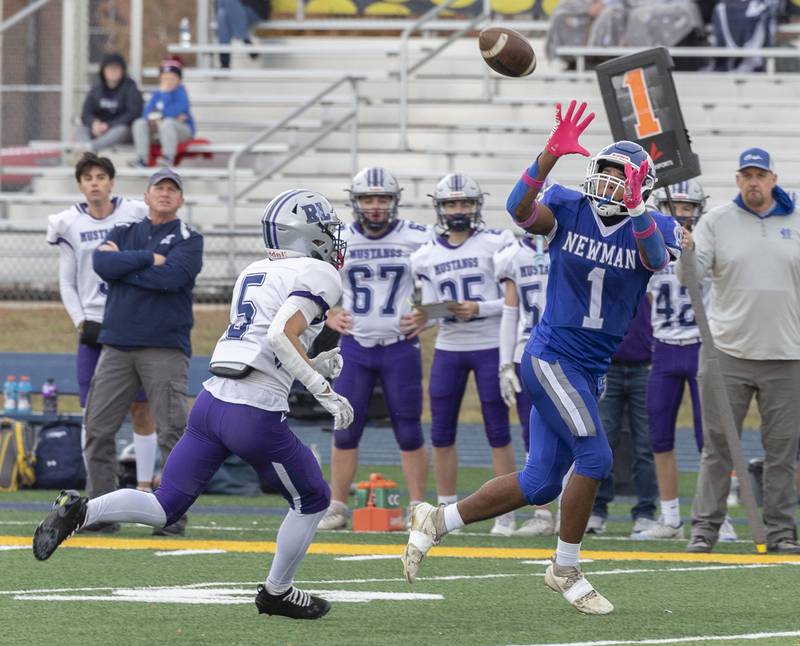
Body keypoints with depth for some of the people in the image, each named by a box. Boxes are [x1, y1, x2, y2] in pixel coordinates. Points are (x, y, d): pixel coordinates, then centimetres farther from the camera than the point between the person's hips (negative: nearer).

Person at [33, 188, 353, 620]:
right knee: (312, 501, 17)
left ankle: (78, 511, -13)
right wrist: (325, 391, -15)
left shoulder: (253, 274, 21)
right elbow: (281, 336, -19)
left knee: (165, 507, 8)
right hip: (256, 414, -7)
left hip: (212, 401, 7)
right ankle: (277, 592, 27)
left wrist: (315, 366, 23)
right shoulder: (317, 275, -3)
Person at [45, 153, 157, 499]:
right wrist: (82, 323, -4)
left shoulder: (136, 216, -1)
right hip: (93, 326, 1)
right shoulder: (69, 224, 4)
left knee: (141, 409, 0)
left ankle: (145, 486, 6)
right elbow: (67, 282, 8)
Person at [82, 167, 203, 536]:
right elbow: (102, 264, -4)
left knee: (172, 432, -9)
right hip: (117, 345, 4)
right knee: (98, 429, 0)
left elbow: (172, 275, -15)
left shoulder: (188, 239, 4)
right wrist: (148, 259, -11)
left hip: (165, 349, -4)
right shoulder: (123, 233, 16)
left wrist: (122, 264, -6)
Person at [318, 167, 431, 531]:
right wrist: (329, 317, 1)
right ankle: (336, 507, 10)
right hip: (355, 346, 2)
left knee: (409, 429, 0)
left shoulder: (417, 239, -4)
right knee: (345, 429, 2)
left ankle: (418, 508, 7)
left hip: (400, 346, -2)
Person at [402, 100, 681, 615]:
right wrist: (552, 154, -39)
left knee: (541, 484, 9)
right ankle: (566, 570, 2)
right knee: (595, 458, -14)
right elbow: (520, 211, -26)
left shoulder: (650, 229, -1)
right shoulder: (568, 209, -6)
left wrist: (636, 206, -42)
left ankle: (438, 521, 24)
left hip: (591, 370, 5)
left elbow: (657, 258, -24)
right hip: (553, 356, -5)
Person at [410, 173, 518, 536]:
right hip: (449, 348, 4)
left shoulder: (496, 245, -4)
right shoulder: (426, 256, 7)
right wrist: (422, 316, -14)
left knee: (498, 431, -1)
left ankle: (505, 513, 3)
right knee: (441, 433, 4)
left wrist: (479, 309, -17)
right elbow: (430, 309, 7)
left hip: (490, 346, -4)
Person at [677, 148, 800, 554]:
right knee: (717, 445, -1)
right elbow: (691, 278, -6)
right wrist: (688, 253, -28)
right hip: (727, 352, -1)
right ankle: (705, 527, 3)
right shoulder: (717, 221, 3)